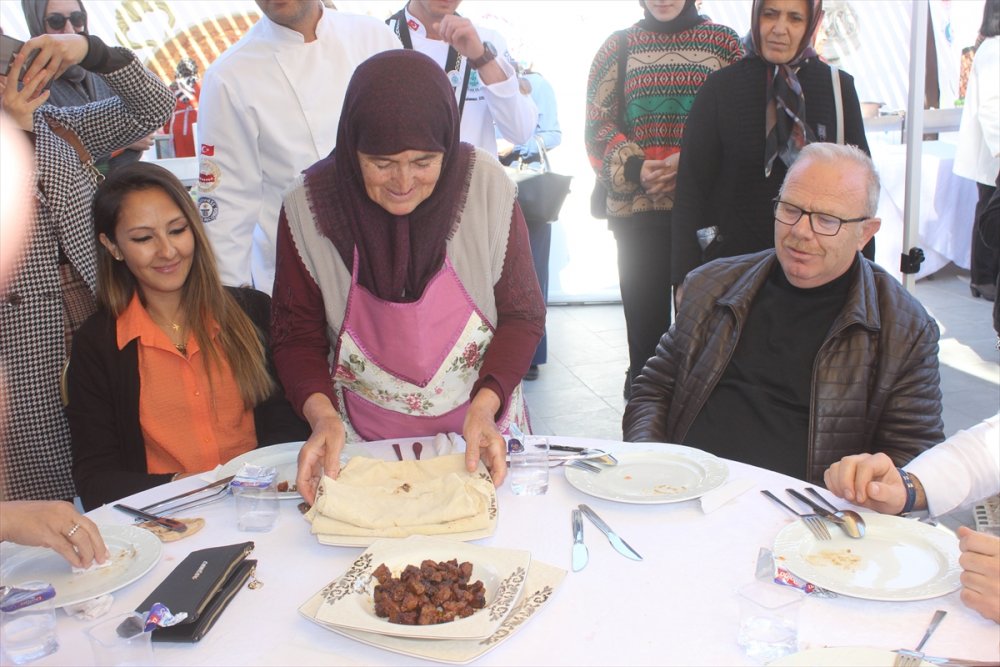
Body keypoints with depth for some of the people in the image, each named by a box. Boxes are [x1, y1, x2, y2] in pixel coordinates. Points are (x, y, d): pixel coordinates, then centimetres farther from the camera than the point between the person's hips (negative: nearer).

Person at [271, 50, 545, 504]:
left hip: (478, 432, 1)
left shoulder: (487, 186, -10)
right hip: (362, 444, 0)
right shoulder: (308, 206, -10)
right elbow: (296, 334, -1)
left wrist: (485, 404, -17)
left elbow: (522, 315, -2)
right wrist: (322, 413, -19)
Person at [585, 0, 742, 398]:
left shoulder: (724, 43, 9)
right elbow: (597, 120, 6)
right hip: (637, 206, 0)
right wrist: (634, 167, -11)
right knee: (644, 308, 1)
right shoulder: (619, 46, 11)